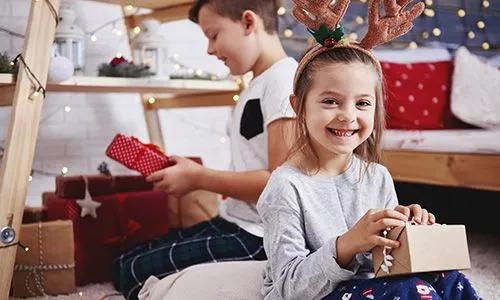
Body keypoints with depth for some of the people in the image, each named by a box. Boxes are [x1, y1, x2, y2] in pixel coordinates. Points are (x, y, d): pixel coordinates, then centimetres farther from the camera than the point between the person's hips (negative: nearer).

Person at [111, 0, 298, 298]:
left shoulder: (284, 80, -15)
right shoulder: (257, 85, 15)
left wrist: (199, 178, -12)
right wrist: (187, 173, 3)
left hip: (260, 237, -9)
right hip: (235, 224, 9)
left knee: (137, 273, -14)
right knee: (125, 264, 7)